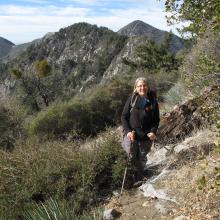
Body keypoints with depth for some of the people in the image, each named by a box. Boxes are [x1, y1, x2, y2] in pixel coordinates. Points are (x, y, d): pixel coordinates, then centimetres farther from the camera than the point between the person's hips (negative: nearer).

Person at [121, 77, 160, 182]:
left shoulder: (153, 101, 2)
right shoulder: (132, 99, -3)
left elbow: (156, 119, 7)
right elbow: (124, 116, -1)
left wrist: (153, 131, -9)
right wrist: (127, 131, -13)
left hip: (146, 136, 2)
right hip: (131, 134, -2)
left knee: (142, 159, 12)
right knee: (131, 157, -9)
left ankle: (138, 181, 29)